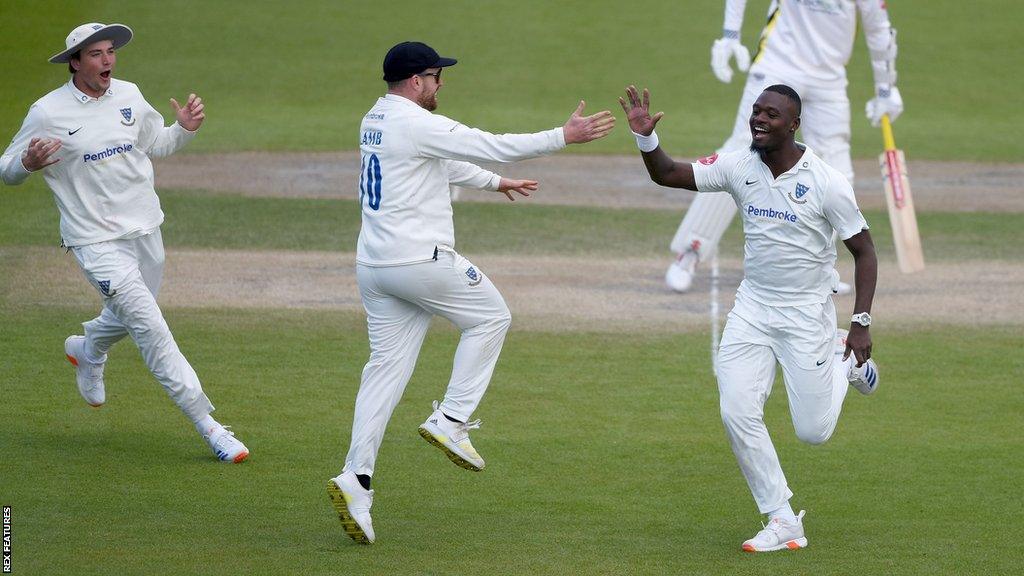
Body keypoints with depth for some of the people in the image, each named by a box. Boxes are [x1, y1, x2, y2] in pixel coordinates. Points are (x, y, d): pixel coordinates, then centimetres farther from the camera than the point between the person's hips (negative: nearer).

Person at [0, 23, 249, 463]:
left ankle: (87, 351, 56)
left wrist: (184, 129, -2)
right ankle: (208, 426, -13)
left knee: (130, 318, 22)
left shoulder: (129, 96, 3)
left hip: (146, 229, 6)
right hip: (96, 241, -6)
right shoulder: (48, 113, -12)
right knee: (150, 327, -14)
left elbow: (155, 144, 19)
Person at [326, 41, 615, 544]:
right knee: (490, 316, 12)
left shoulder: (375, 121, 15)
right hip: (420, 259, -9)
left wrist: (494, 182, 41)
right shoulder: (416, 124, -14)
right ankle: (450, 421, 5)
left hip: (374, 266, 9)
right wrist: (564, 136, -9)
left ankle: (356, 481, -3)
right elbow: (493, 146, -15)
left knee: (387, 366, 7)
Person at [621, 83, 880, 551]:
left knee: (813, 431, 2)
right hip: (752, 307, 4)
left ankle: (845, 360, 33)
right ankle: (783, 522, 3)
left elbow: (863, 250, -10)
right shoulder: (738, 167, -4)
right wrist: (645, 138, -20)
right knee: (738, 415, -10)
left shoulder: (827, 182, -16)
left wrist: (861, 323, -16)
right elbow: (667, 175, 1)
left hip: (807, 314, -4)